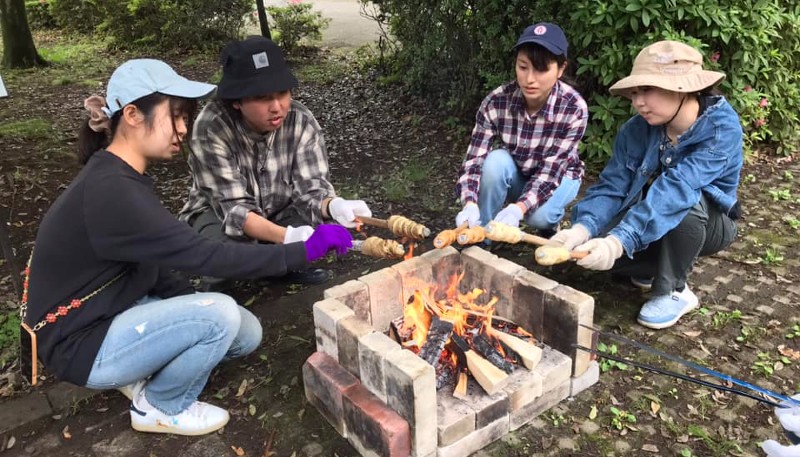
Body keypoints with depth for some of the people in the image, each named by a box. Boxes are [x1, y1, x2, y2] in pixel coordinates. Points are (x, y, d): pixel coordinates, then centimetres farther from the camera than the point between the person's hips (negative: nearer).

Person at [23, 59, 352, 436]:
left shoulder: (121, 178, 4)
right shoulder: (109, 192, -29)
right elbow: (204, 256, -32)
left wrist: (193, 303, -3)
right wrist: (304, 251, -29)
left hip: (119, 312, 9)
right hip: (82, 342, -8)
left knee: (247, 333, -1)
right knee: (219, 316, -27)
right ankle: (158, 408, -1)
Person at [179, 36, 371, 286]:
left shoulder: (301, 121, -21)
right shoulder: (211, 128, -30)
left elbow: (310, 187, -24)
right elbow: (234, 208, -32)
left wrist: (334, 205, -49)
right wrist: (285, 236, -51)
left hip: (280, 212, 2)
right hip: (219, 214, -2)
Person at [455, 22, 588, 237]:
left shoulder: (574, 108, -28)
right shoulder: (495, 103, -25)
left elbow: (551, 170, -31)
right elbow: (474, 160, -27)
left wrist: (518, 208, -47)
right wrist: (470, 205, -46)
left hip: (559, 175, -1)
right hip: (514, 174, 1)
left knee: (539, 215, -32)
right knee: (495, 161, -32)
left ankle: (550, 220, 6)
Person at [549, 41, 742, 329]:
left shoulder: (722, 127, -29)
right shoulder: (636, 130, -15)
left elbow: (676, 188, -43)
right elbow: (611, 186, -20)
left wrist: (620, 241, -54)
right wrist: (582, 228, -41)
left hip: (709, 222, -4)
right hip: (654, 224, 4)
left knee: (684, 199, -38)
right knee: (595, 249, -23)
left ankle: (673, 291, -14)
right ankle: (658, 267, 10)